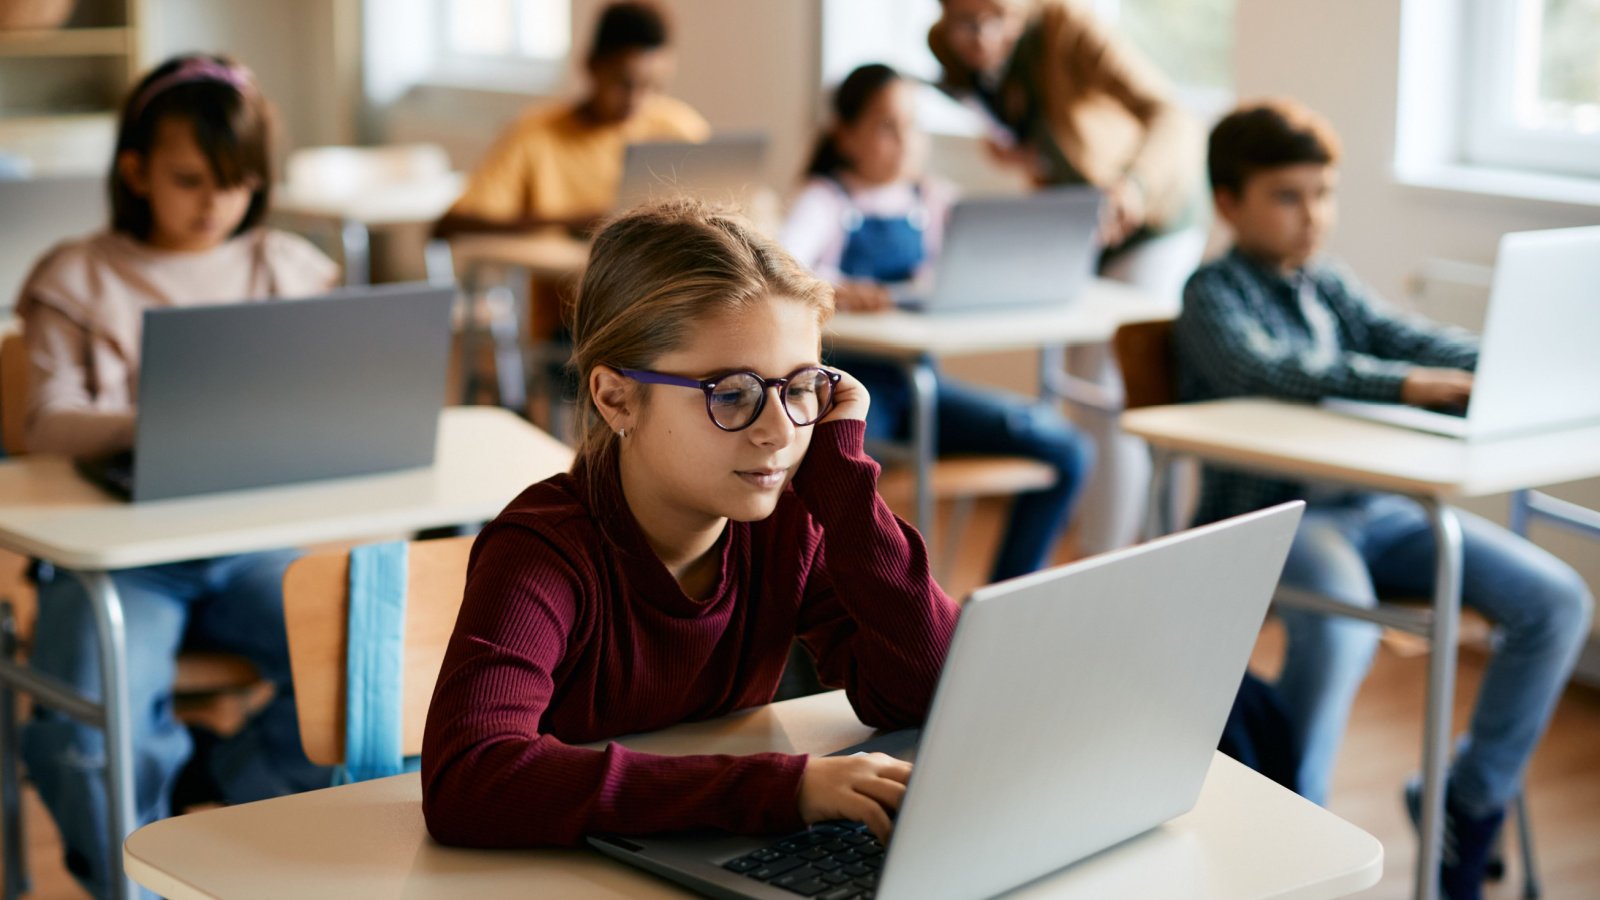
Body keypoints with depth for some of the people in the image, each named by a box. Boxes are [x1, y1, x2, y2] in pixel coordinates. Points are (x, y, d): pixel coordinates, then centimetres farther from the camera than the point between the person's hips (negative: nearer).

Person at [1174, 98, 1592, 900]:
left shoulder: (1329, 286, 20)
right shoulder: (1214, 294, -1)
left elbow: (1409, 337, 5)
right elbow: (1267, 367, -21)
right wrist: (1403, 384, -32)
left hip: (1375, 504, 7)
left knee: (1556, 600, -7)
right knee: (1342, 621, -39)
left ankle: (1469, 803, 7)